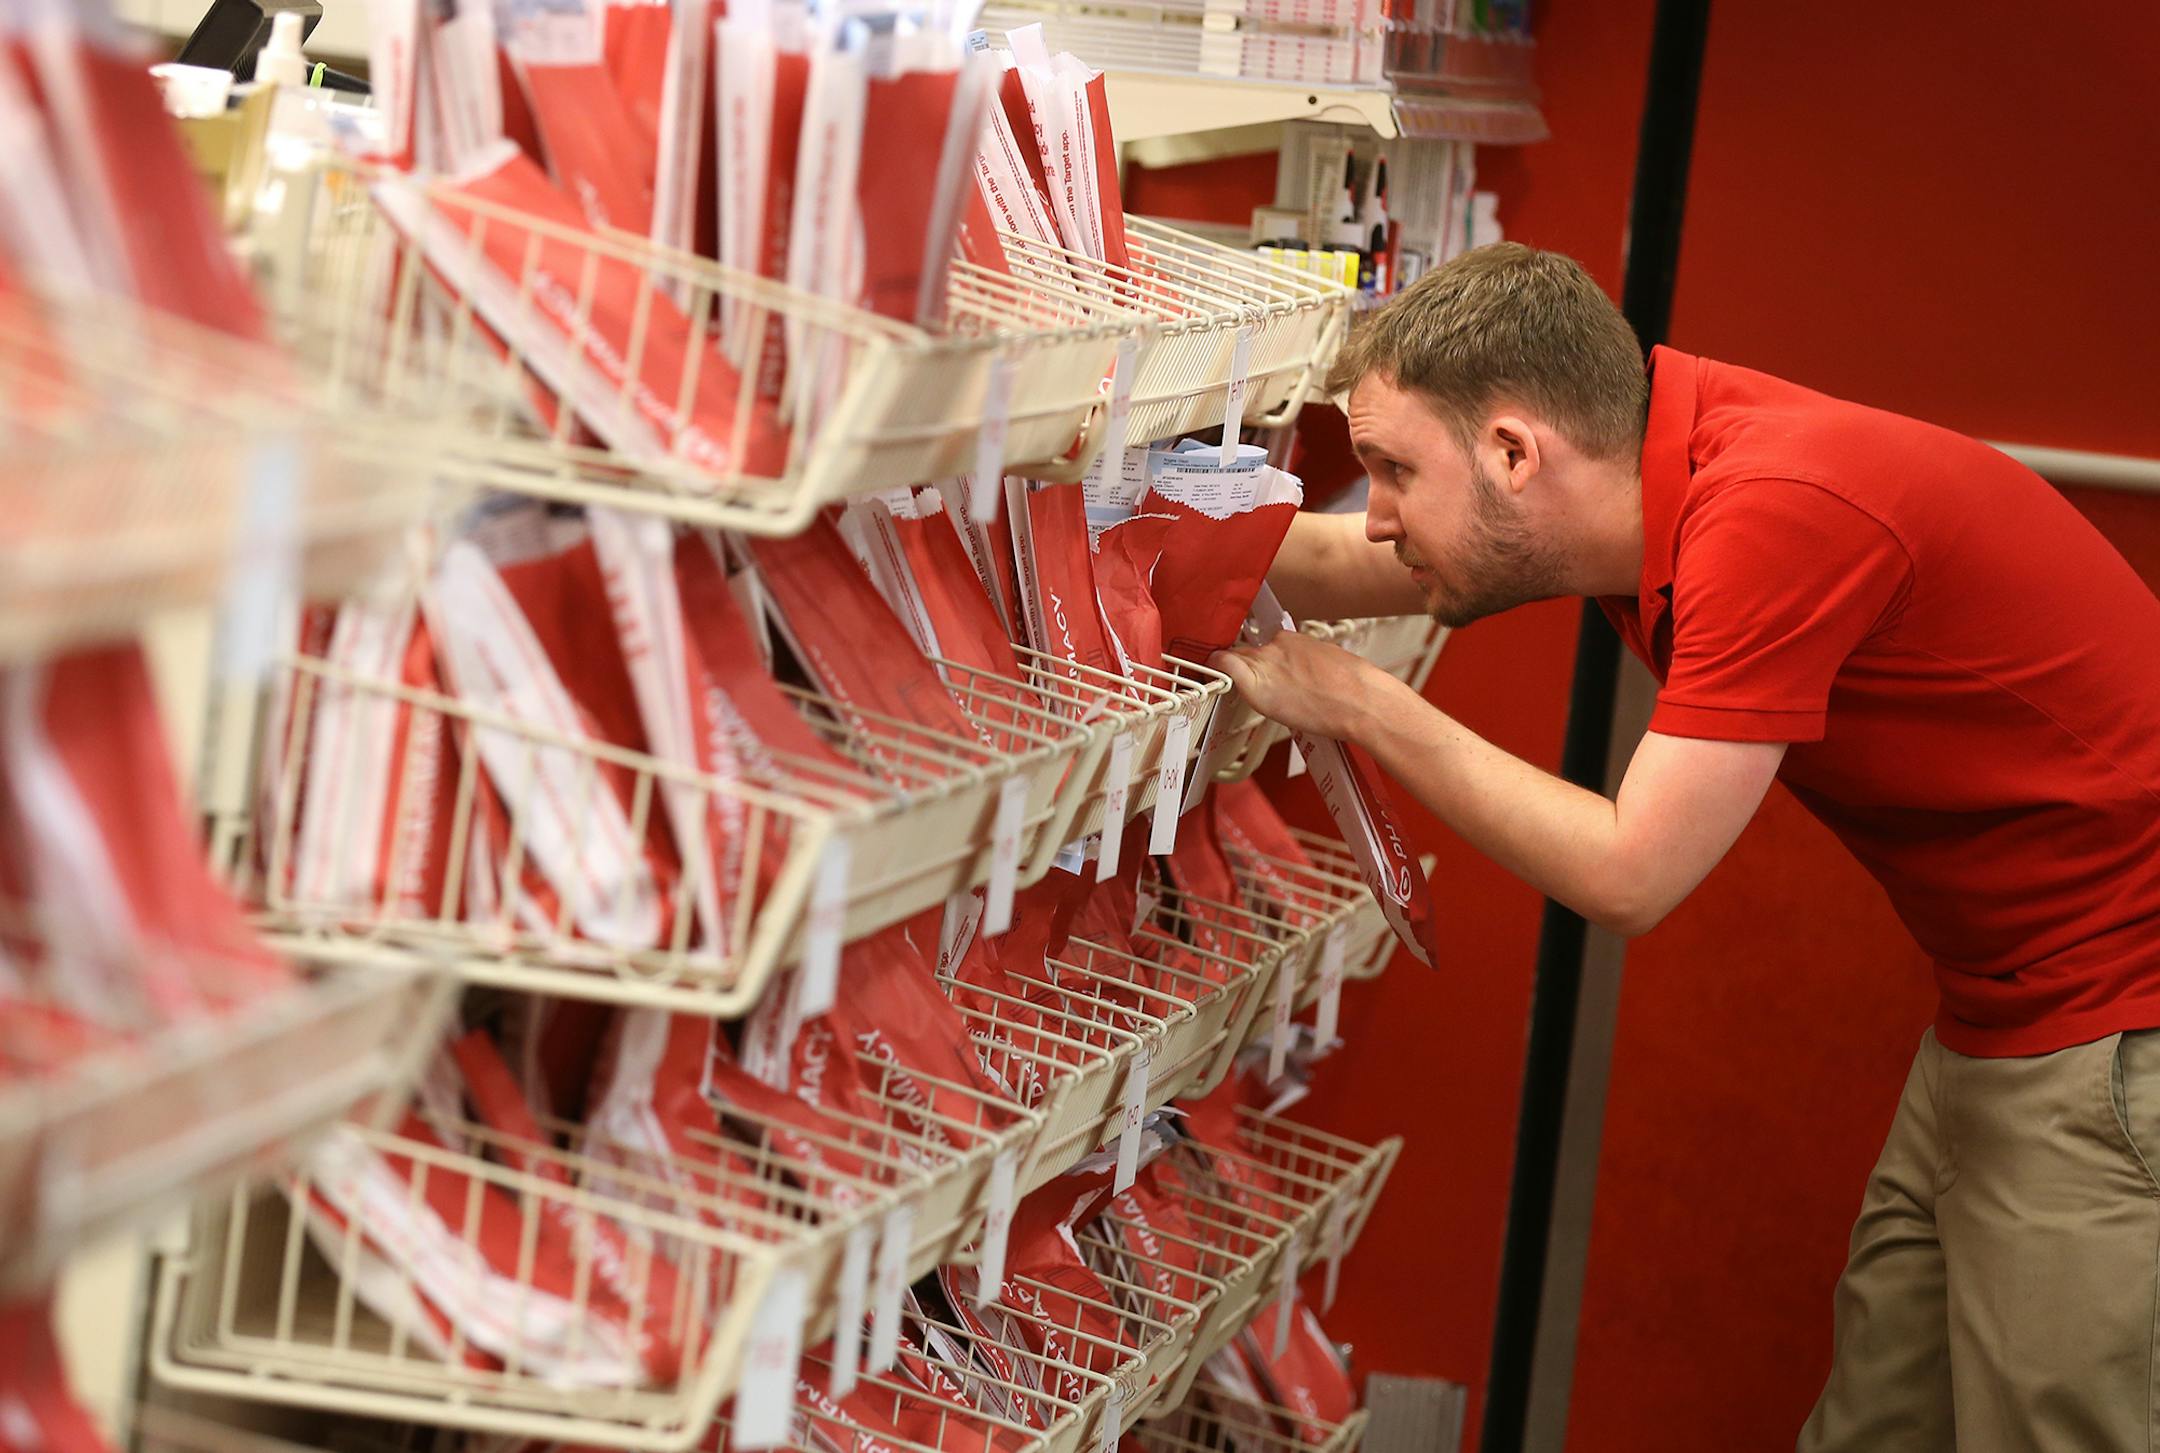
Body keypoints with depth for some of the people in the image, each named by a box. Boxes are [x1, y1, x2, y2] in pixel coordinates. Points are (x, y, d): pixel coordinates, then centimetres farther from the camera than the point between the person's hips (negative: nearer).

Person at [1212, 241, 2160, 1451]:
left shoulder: (1777, 511, -27)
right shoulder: (1627, 449, 0)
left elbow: (1628, 875, -23)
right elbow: (1345, 567, 13)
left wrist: (1359, 704, -14)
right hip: (2003, 1019, 9)